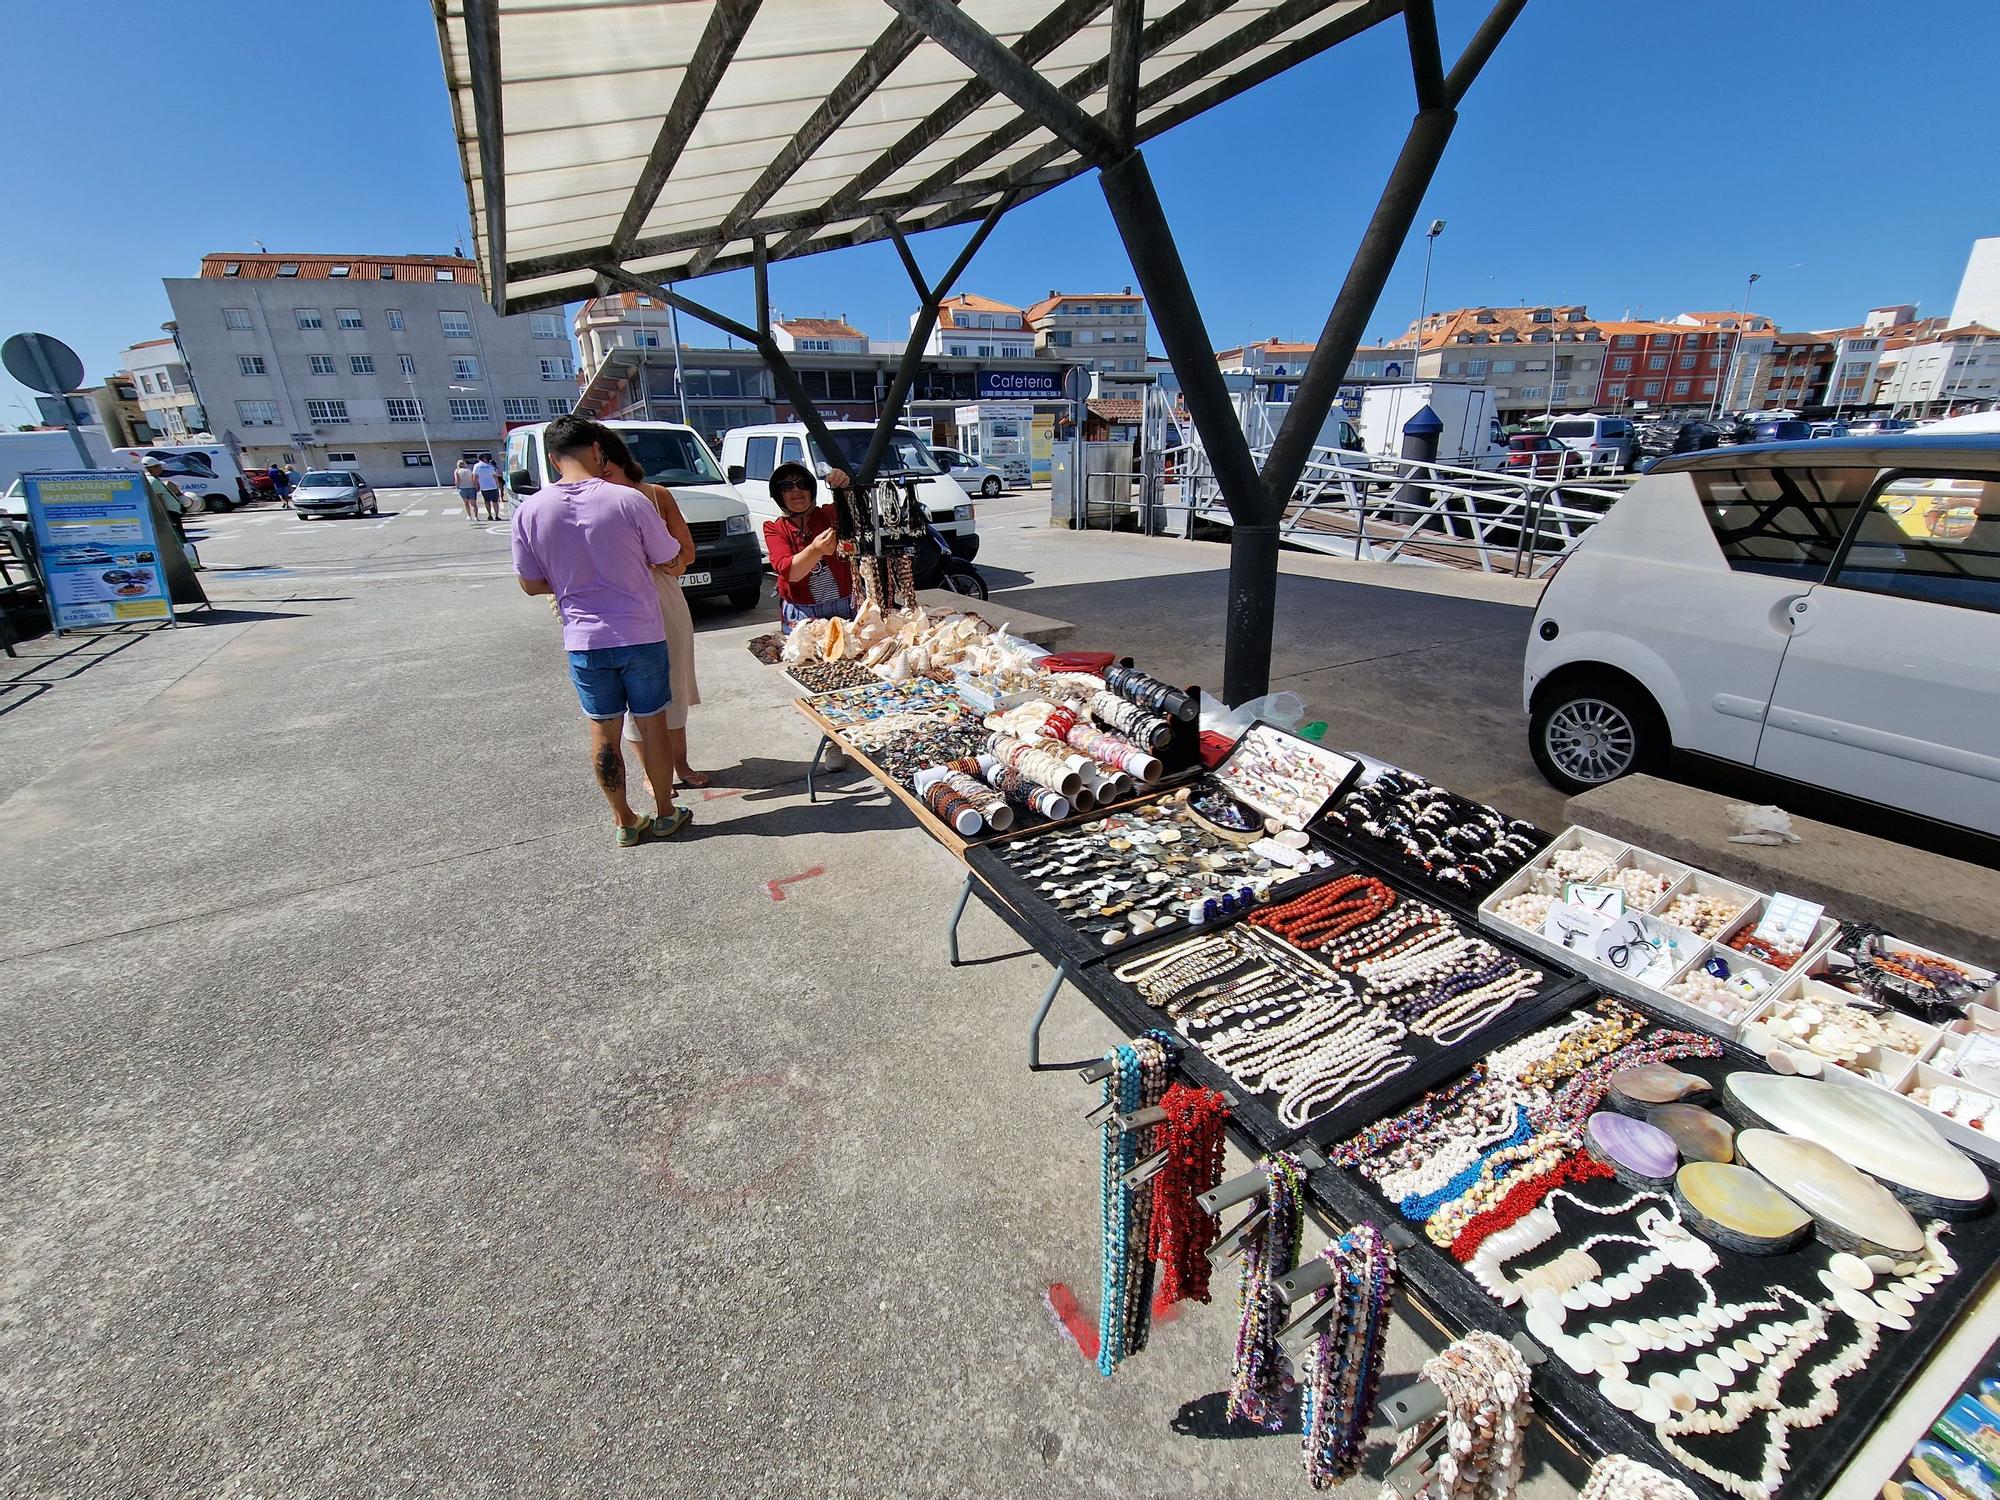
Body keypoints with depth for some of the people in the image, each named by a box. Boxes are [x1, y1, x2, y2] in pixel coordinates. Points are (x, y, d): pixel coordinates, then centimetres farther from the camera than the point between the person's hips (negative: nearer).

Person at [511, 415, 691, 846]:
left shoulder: (530, 511, -5)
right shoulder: (628, 500, -13)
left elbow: (531, 583, 3)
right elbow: (668, 559, -2)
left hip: (583, 641, 2)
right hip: (641, 635, -2)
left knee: (603, 732, 13)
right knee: (652, 725, 11)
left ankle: (625, 822, 23)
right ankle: (666, 815, 23)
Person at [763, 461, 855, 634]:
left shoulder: (829, 514, 4)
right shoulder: (774, 529, 3)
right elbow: (787, 571, -14)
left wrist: (845, 489, -39)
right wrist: (815, 550, -33)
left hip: (844, 608, 0)